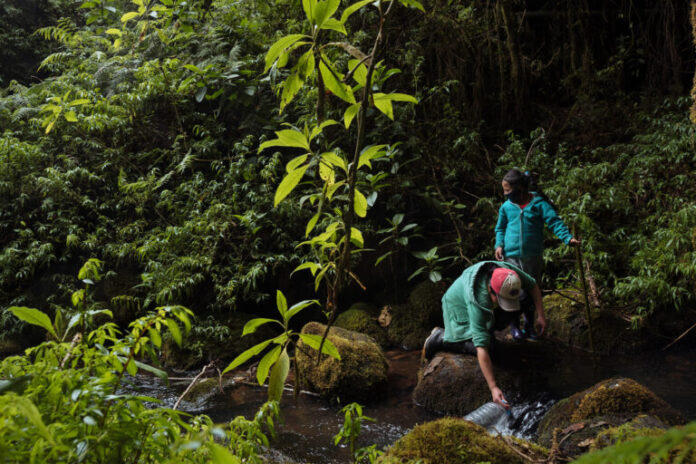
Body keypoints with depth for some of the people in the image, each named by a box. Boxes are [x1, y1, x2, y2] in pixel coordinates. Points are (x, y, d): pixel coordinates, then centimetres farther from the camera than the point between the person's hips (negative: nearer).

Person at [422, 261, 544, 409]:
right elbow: (481, 348, -46)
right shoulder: (478, 303, -45)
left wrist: (541, 316, -13)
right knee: (478, 348, -22)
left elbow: (533, 285, -7)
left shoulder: (509, 272, -32)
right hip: (460, 307, -6)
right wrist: (493, 388, -48)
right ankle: (441, 338, 0)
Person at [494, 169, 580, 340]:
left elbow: (555, 222, -11)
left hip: (533, 257, -1)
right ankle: (514, 326, 17)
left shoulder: (539, 204, -6)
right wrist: (499, 244, -1)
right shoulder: (506, 207, 3)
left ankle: (529, 326, 28)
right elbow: (500, 228, 16)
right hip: (511, 256, 1)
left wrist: (567, 237, -26)